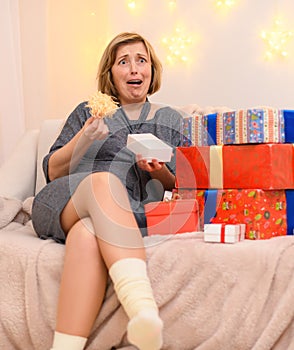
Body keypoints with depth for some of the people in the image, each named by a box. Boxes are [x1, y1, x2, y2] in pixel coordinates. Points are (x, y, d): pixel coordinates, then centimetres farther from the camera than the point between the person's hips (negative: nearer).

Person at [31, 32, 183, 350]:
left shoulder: (170, 120, 22)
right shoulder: (89, 112, 22)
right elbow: (52, 172, 13)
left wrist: (161, 174, -6)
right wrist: (84, 139, -5)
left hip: (127, 217, 1)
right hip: (64, 204, 0)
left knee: (87, 236, -38)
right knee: (104, 180, -38)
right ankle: (143, 308, -57)